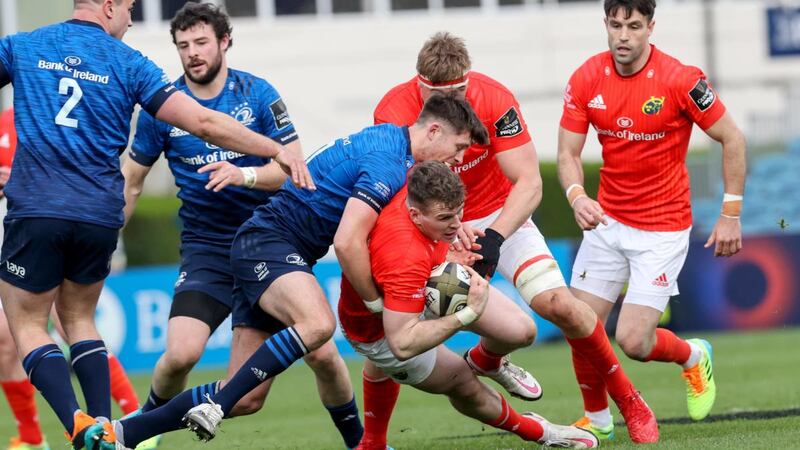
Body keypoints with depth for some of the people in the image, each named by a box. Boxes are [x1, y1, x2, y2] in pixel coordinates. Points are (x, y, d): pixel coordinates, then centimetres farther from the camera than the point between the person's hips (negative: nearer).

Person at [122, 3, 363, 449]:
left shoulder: (258, 94, -3)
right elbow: (131, 183, 11)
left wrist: (243, 175, -23)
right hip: (207, 247, 0)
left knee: (322, 353, -8)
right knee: (181, 353, -22)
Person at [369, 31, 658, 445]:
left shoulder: (495, 100, -24)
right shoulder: (393, 112, -24)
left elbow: (529, 183, -23)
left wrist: (494, 237, -39)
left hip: (498, 218, 0)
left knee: (557, 304, -16)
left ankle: (630, 403, 2)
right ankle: (372, 440, 6)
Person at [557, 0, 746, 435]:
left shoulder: (680, 80, -17)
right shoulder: (586, 79, -6)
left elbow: (732, 139, -8)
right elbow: (568, 153, -2)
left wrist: (730, 214, -8)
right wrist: (577, 196, -23)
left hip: (663, 228, -4)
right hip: (607, 221, 4)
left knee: (633, 341, -11)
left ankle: (694, 356, 23)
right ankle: (597, 418, 26)